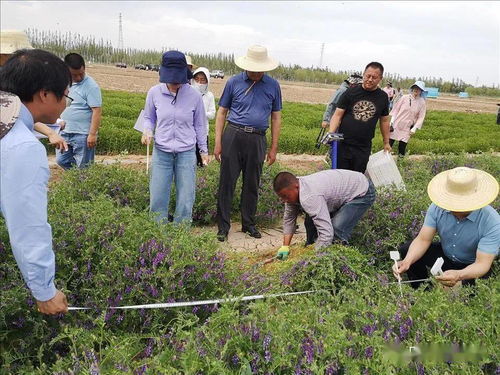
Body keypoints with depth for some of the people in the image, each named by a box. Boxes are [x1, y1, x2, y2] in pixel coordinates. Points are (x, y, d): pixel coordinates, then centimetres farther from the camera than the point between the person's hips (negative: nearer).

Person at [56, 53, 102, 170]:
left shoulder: (91, 86, -14)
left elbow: (97, 111, -18)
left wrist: (93, 134, -22)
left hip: (82, 135, -7)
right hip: (64, 132, 7)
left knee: (83, 167, 1)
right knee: (61, 161, 14)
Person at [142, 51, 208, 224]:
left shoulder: (194, 95, -6)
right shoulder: (154, 92, -5)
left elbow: (199, 125, 7)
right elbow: (149, 117, 12)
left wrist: (204, 150, 12)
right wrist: (147, 131, -9)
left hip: (186, 153, 0)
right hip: (161, 152, 1)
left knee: (185, 200, 5)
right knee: (157, 199, 2)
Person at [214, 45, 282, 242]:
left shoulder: (273, 86, 7)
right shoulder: (234, 82, 3)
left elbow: (276, 117, 11)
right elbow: (222, 112, 6)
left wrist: (274, 148, 7)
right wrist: (218, 142, -1)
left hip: (257, 139, 1)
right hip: (233, 135, -1)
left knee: (252, 185, 10)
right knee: (226, 182, 0)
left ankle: (249, 224, 24)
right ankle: (223, 226, 9)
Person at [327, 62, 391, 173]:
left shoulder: (383, 97, 6)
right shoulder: (351, 92, -1)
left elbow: (384, 120, 16)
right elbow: (338, 115, -3)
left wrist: (386, 143, 19)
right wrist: (331, 133, -17)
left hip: (364, 148, 2)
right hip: (343, 144, -1)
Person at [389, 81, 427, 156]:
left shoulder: (422, 102, -2)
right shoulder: (405, 98, -2)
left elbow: (421, 117, 0)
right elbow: (396, 109, 3)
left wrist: (415, 128, -7)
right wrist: (392, 121, -4)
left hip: (407, 128, 0)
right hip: (396, 125, 0)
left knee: (402, 149, -1)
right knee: (389, 144, 1)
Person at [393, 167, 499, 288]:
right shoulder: (438, 207, -22)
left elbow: (483, 264, -32)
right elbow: (423, 239, -18)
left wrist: (459, 275, -54)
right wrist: (407, 262, -39)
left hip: (471, 267, -3)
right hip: (445, 254, 4)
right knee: (405, 250, -14)